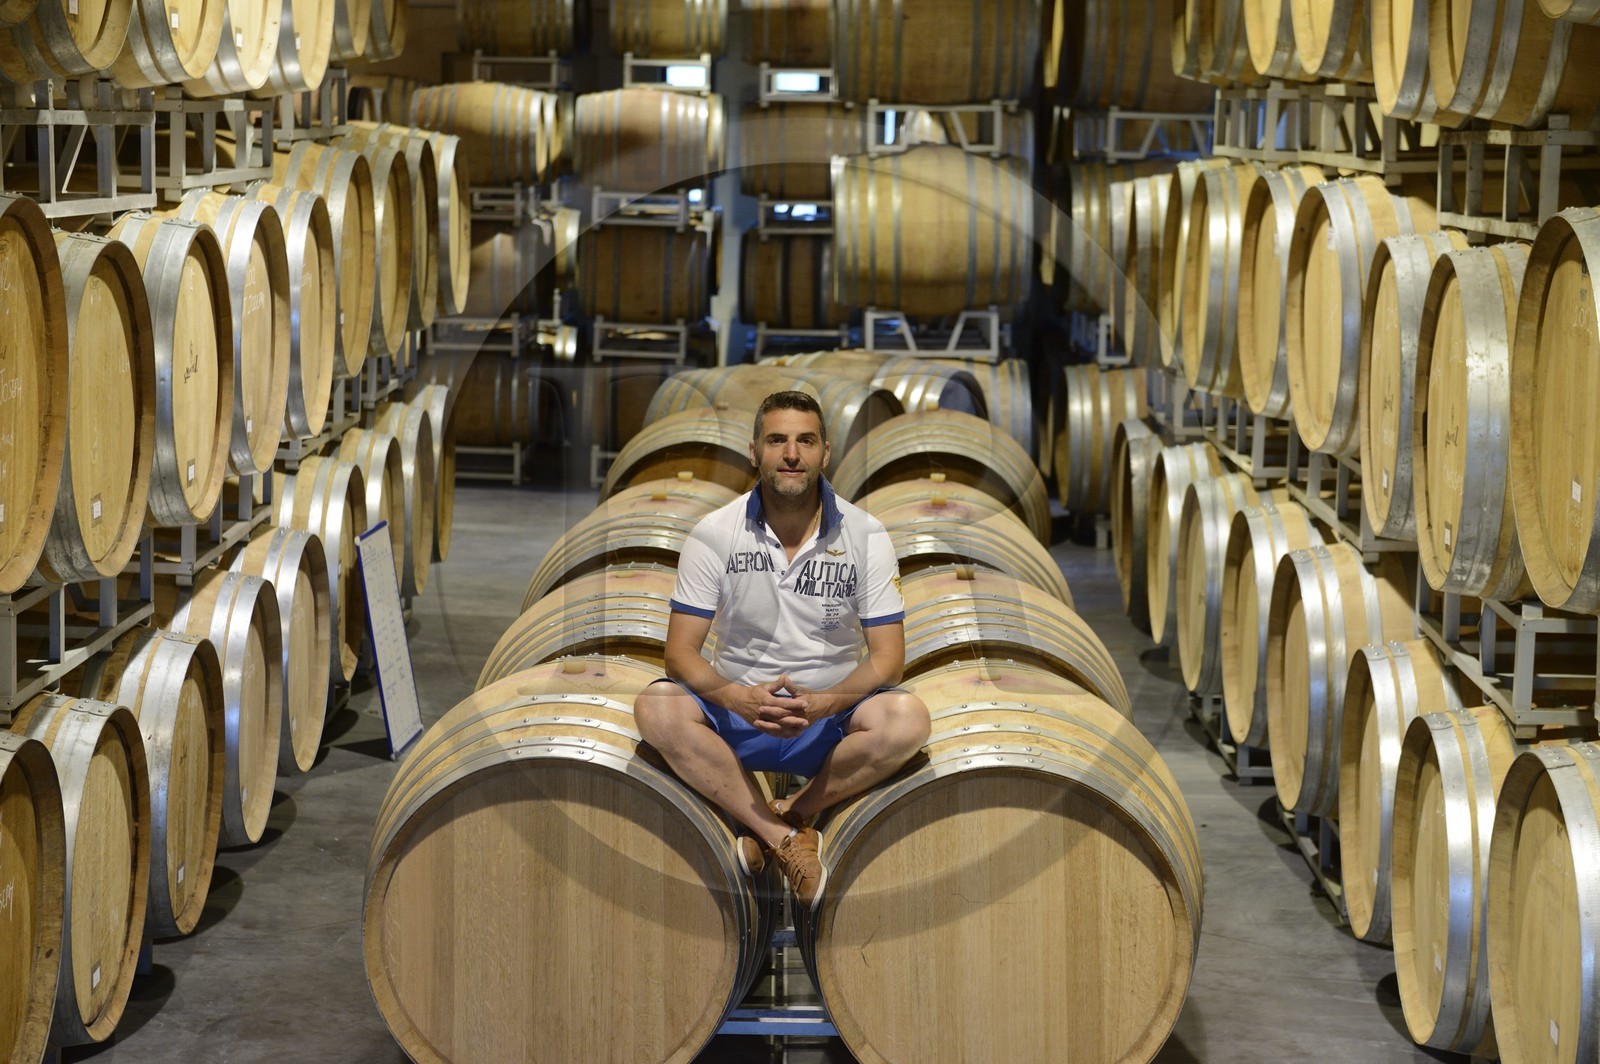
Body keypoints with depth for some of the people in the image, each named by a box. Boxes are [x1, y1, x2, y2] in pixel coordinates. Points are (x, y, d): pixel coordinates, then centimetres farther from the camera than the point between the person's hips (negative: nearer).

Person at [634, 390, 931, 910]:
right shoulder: (714, 534, -4)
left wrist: (823, 703, -27)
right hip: (737, 716, 0)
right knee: (657, 707, -30)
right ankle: (789, 839, -28)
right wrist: (738, 698, -29)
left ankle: (787, 819, -17)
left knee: (907, 719, -31)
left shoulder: (864, 535, -4)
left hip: (832, 716, 0)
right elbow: (680, 653, -7)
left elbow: (887, 656, -7)